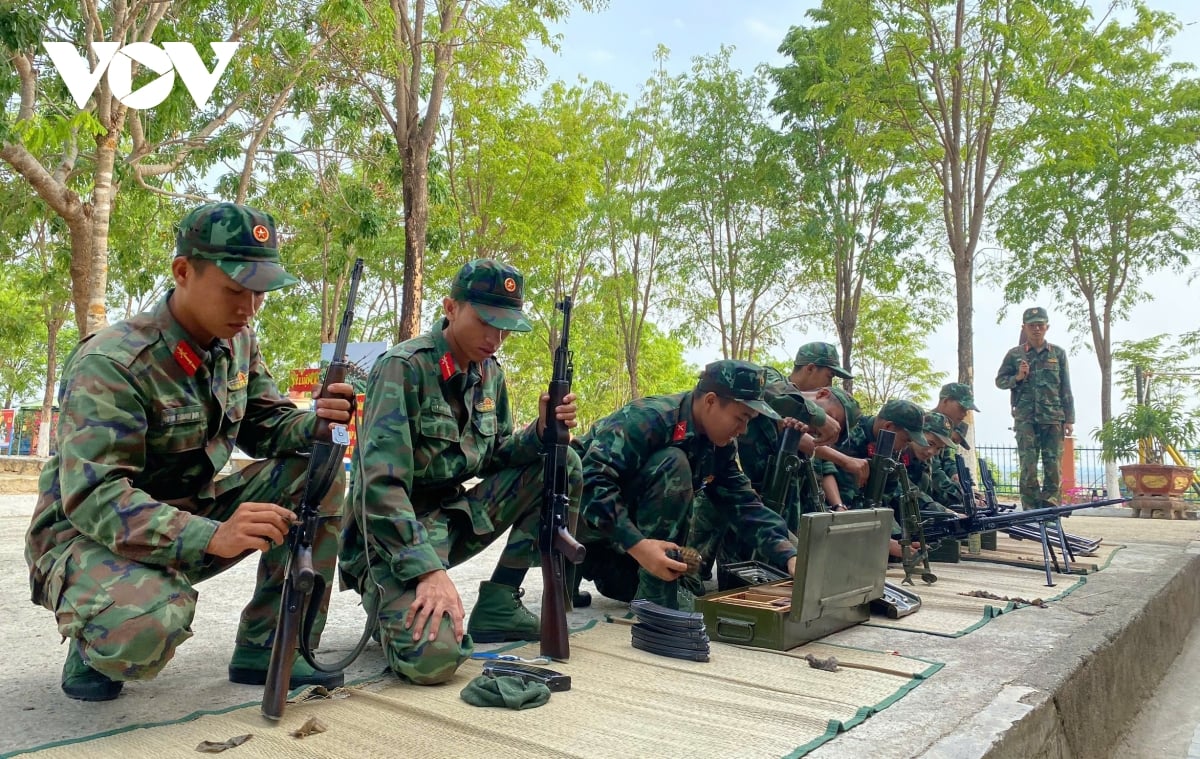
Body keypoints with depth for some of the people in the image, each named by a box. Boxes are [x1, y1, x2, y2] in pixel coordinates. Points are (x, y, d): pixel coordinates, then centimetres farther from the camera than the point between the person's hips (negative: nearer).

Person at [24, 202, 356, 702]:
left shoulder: (238, 343, -2)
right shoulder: (109, 363, -24)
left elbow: (266, 426, 5)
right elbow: (92, 497, -30)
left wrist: (315, 425, -20)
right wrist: (212, 537, -45)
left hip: (190, 514, 7)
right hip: (90, 532, -6)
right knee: (147, 625, -39)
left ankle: (265, 648, -5)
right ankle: (95, 645, 2)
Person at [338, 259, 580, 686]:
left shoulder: (490, 372, 6)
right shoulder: (403, 367, -17)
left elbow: (494, 457, 11)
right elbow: (381, 485, -24)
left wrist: (541, 431, -10)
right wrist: (429, 570, -30)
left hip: (455, 516, 7)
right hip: (395, 533, -7)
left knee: (562, 466, -5)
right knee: (432, 657, -30)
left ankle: (498, 604, 0)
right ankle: (397, 605, 6)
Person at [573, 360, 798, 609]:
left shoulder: (720, 446, -4)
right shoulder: (648, 418, -28)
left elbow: (745, 505, -7)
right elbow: (593, 480, -37)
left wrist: (790, 556, -21)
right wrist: (637, 545, -44)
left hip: (632, 519, 8)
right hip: (584, 512, -8)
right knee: (672, 465, -30)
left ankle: (597, 561, 21)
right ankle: (654, 595, -21)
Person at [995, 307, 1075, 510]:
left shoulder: (1058, 353, 11)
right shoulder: (1014, 354, 8)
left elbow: (1066, 389, 10)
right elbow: (999, 381, 12)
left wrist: (1069, 419, 5)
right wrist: (1017, 378, -9)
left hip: (1053, 417, 1)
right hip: (1025, 418, -1)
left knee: (1053, 464, -1)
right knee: (1028, 466, -2)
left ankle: (1051, 507, 7)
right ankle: (1031, 510, 2)